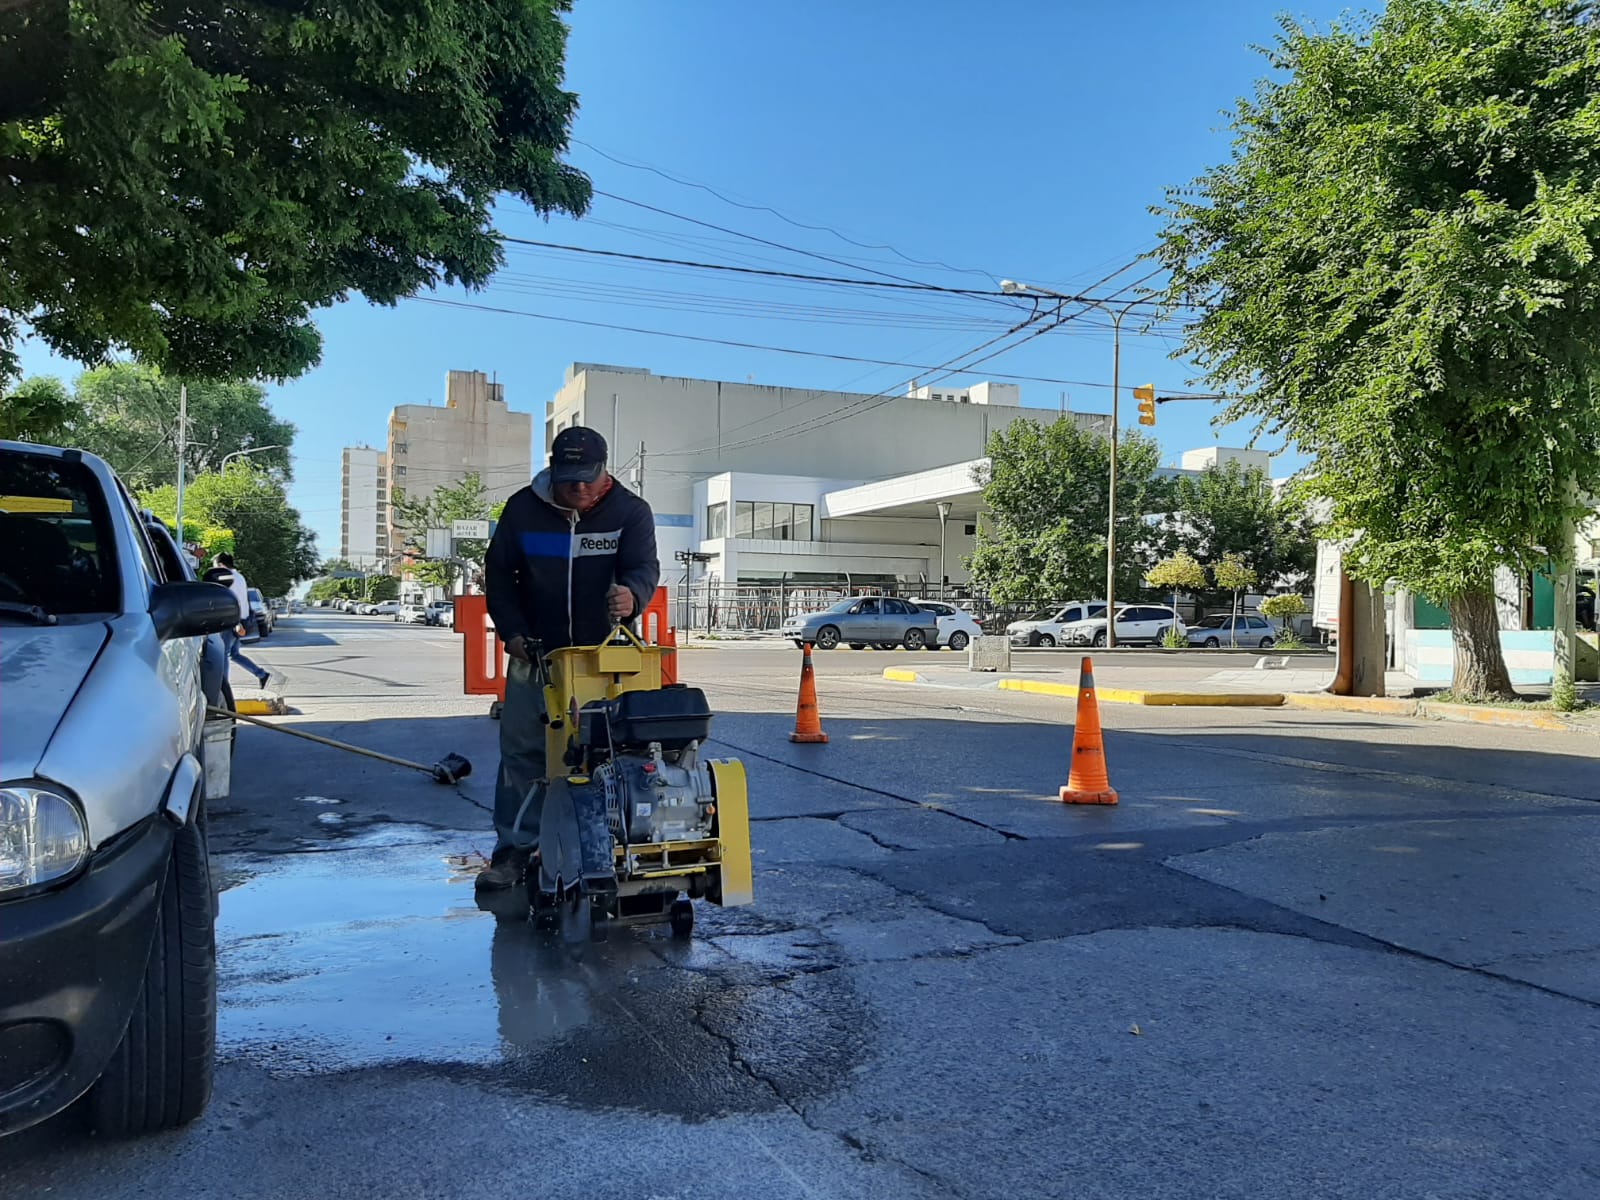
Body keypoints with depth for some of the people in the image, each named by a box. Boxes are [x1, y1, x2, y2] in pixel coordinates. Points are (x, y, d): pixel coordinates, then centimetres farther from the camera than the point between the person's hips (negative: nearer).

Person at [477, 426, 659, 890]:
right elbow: (498, 573, 6)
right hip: (535, 652, 1)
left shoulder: (631, 511, -7)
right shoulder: (522, 508, -2)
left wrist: (631, 594, -43)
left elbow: (644, 566, -19)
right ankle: (513, 850, 11)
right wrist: (511, 630, -4)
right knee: (522, 750, 1)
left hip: (605, 655, -1)